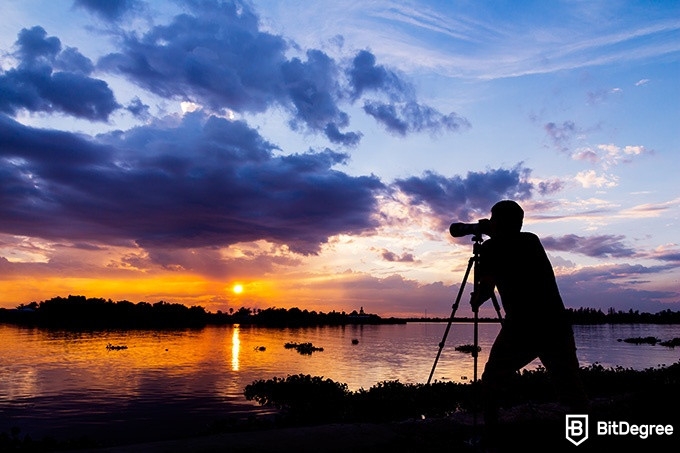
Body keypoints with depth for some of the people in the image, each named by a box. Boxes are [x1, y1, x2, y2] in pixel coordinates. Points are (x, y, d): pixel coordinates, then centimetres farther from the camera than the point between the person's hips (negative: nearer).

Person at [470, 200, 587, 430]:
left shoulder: (491, 247, -1)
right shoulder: (533, 241, 15)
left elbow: (486, 286, -7)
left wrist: (476, 301, 12)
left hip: (520, 328, -4)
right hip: (557, 326, 4)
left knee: (492, 381, 16)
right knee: (571, 387, 18)